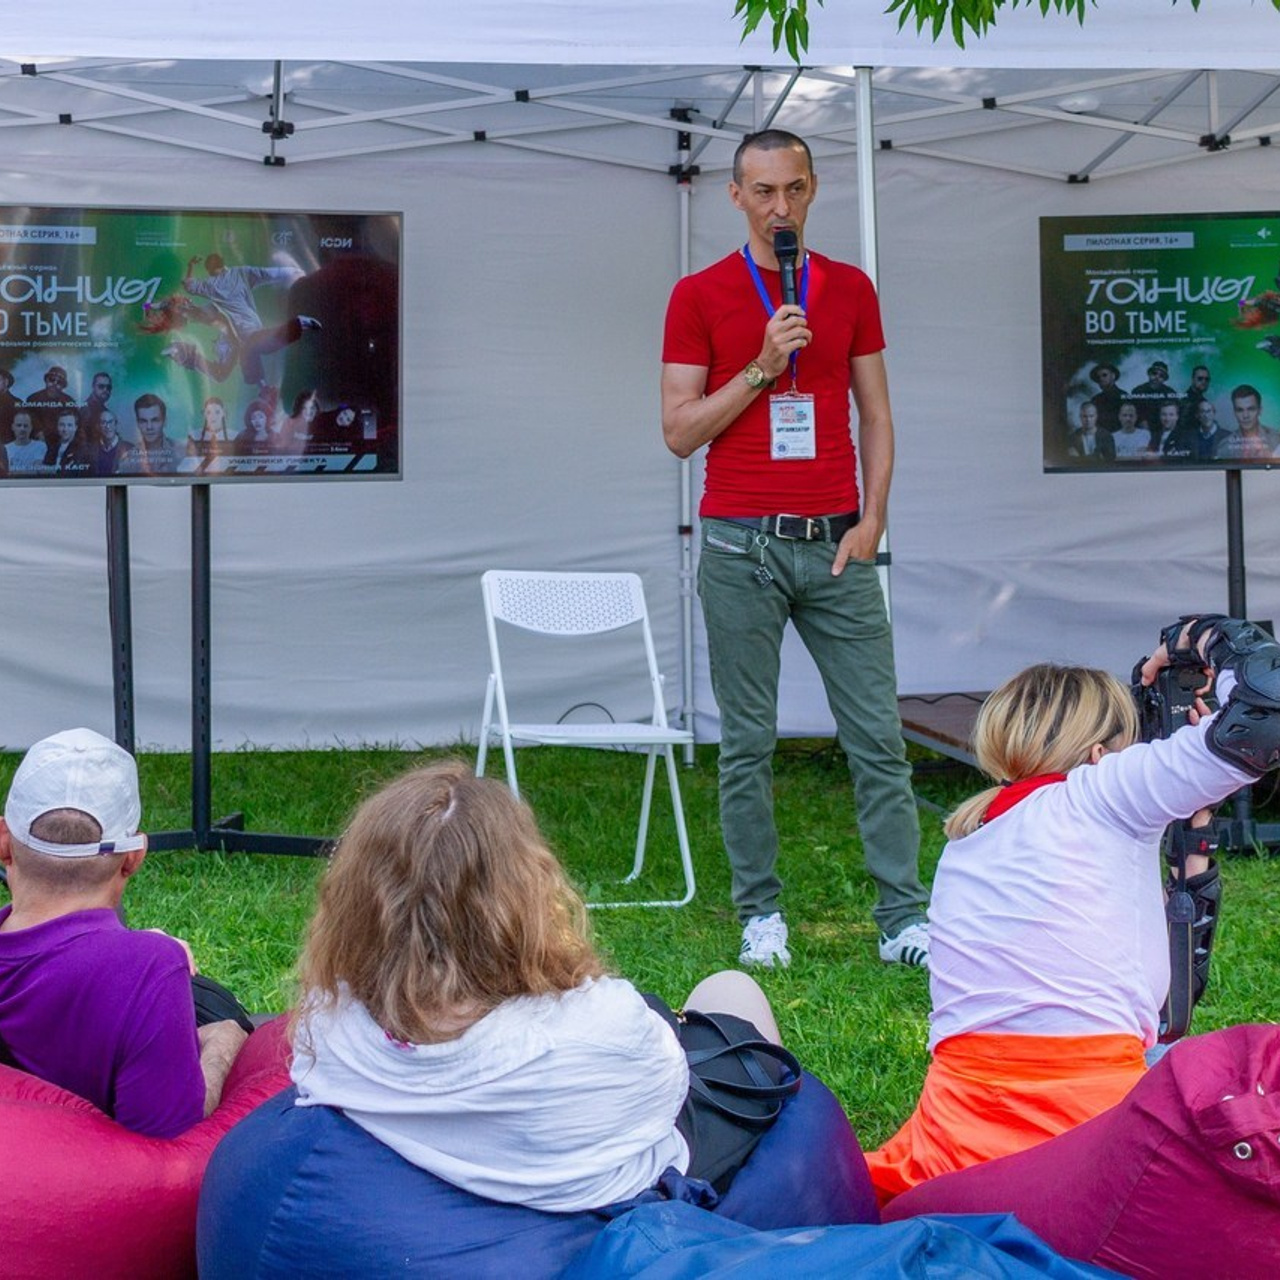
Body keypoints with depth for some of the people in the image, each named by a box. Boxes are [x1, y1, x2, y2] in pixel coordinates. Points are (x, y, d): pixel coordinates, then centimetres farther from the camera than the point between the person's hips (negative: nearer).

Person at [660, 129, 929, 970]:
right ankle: (761, 913, 15)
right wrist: (762, 367, -11)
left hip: (837, 544, 2)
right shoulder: (699, 297, 2)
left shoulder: (851, 289, 10)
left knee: (878, 735, 0)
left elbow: (876, 416, 11)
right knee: (748, 743, 4)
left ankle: (904, 917, 5)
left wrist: (871, 520, -1)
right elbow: (680, 432, -1)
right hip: (741, 546, -2)